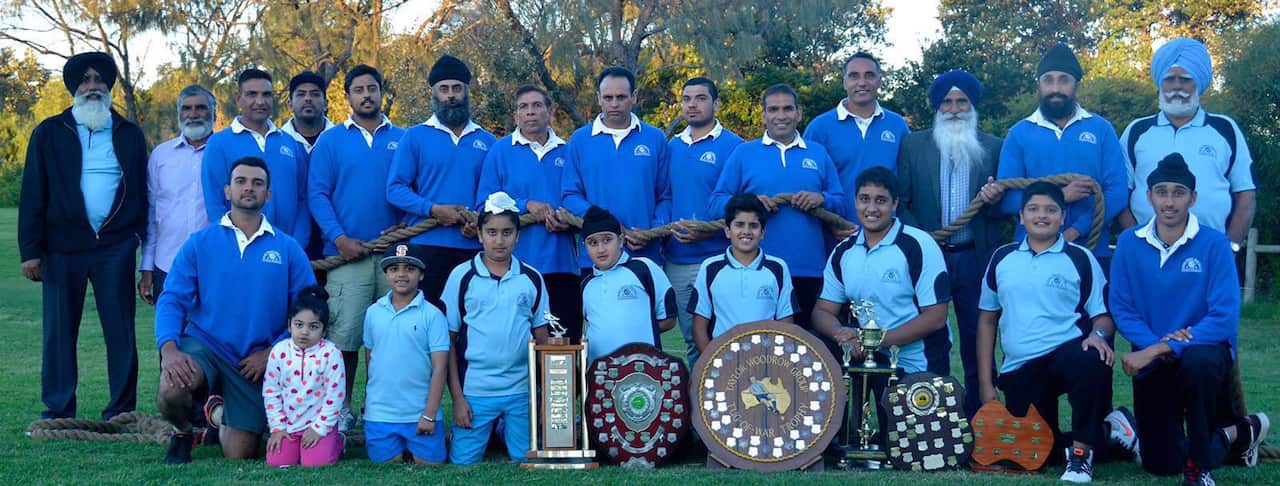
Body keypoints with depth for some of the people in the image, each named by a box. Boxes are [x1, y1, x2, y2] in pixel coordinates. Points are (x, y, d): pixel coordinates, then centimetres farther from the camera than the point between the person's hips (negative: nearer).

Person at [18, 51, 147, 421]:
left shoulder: (129, 134, 11)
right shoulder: (49, 133, 7)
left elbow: (141, 192, 9)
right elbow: (32, 195, 3)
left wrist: (140, 236, -1)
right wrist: (30, 250, -4)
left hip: (115, 248, 0)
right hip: (63, 248, 0)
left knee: (121, 332, 0)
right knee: (59, 331, 2)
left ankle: (121, 413, 5)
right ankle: (58, 414, 9)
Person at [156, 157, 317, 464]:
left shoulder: (288, 249, 3)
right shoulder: (200, 243, 2)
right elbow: (172, 300, -3)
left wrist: (272, 352, -10)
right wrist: (168, 349, -21)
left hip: (255, 360, 1)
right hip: (203, 345, -1)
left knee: (238, 455, -1)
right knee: (171, 391, -34)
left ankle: (218, 413, 36)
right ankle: (183, 432, 4)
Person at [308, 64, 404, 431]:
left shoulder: (403, 139, 13)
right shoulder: (331, 141, 9)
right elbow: (317, 194, 3)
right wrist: (339, 238, -10)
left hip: (394, 252, 2)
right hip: (347, 254, -2)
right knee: (344, 333, -7)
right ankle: (342, 408, 5)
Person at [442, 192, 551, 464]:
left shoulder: (532, 279, 5)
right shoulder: (462, 276, -1)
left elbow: (542, 338, 10)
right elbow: (449, 342, 1)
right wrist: (457, 397, -4)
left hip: (522, 391, 2)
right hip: (474, 392, -2)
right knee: (463, 466, 0)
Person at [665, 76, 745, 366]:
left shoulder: (732, 146, -5)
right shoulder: (672, 146, 13)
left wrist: (708, 231, -20)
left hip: (714, 258, -5)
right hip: (676, 260, 5)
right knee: (691, 339, 13)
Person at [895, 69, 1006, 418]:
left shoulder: (994, 148, 9)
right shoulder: (913, 145, 8)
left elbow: (1005, 210, 9)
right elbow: (900, 200, 5)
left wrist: (996, 200, -13)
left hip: (976, 258, 0)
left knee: (979, 343, 2)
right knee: (931, 343, 4)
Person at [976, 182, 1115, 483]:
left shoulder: (1080, 259, 2)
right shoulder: (1002, 258, 9)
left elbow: (1102, 315, 3)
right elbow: (987, 320, 12)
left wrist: (1098, 334, -23)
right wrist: (986, 384, 7)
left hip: (1067, 353, -3)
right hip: (1018, 370, 4)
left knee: (1093, 362, -39)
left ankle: (1081, 451, -19)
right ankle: (1100, 435, 33)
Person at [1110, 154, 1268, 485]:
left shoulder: (1214, 244, -13)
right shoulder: (1129, 244, -4)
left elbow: (1224, 318, -20)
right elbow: (1121, 309, -6)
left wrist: (1161, 349, -26)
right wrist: (1156, 344, -24)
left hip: (1205, 349, -3)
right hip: (1152, 360, 4)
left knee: (1198, 362, -41)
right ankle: (1241, 433, 35)